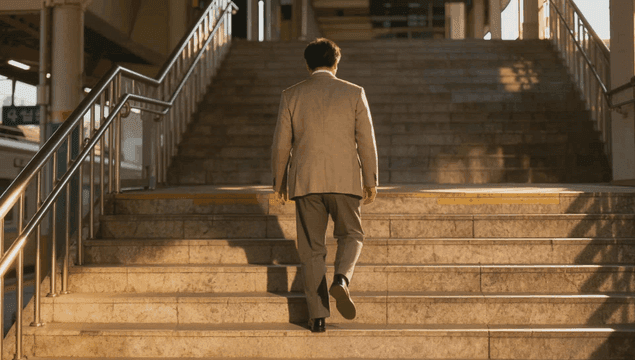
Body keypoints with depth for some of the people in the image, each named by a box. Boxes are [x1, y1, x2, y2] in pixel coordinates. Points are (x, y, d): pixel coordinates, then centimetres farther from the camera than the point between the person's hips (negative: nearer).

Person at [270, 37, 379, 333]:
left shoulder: (291, 96, 3)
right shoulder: (354, 93, 1)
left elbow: (280, 145, 4)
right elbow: (366, 141, 0)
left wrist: (278, 184, 13)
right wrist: (371, 181, 8)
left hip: (305, 181, 1)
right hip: (344, 180, -1)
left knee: (312, 248, 8)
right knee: (350, 235, 18)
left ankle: (317, 316, 6)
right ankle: (341, 279, -12)